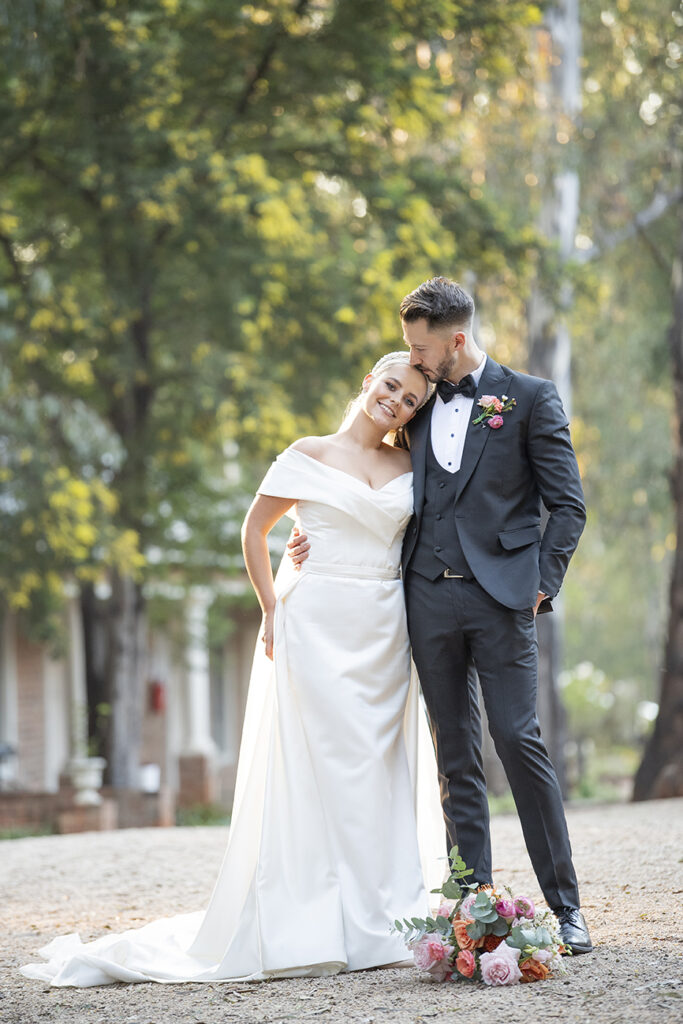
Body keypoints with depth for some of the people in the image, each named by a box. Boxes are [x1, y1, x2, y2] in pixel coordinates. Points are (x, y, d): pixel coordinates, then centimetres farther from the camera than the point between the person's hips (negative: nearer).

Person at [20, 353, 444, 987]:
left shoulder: (408, 468, 11)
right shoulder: (309, 457, 1)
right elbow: (254, 529, 4)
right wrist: (273, 611, -4)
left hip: (385, 633, 4)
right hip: (318, 627, -4)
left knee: (381, 765, 4)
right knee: (323, 763, -8)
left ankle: (376, 920, 11)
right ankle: (316, 927, -4)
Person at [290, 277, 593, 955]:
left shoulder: (529, 398, 2)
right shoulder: (418, 405, 15)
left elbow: (567, 503, 1)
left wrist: (541, 584, -7)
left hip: (500, 597, -4)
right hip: (430, 599, 4)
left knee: (519, 741, -9)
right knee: (456, 757, 5)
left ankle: (565, 906, -2)